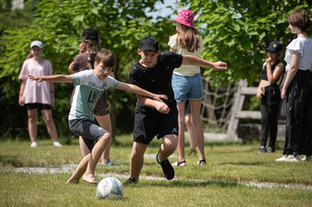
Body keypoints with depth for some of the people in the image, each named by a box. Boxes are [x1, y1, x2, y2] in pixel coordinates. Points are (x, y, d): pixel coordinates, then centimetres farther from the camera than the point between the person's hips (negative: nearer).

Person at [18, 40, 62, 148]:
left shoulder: (47, 63, 10)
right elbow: (24, 80, 13)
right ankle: (33, 142, 6)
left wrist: (52, 96, 5)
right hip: (30, 94, 1)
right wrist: (21, 95, 6)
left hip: (44, 94, -1)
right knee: (32, 118, 2)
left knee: (48, 118, -7)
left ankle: (55, 141, -5)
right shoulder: (27, 63, 12)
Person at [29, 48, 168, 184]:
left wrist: (153, 95, 14)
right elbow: (64, 78, -24)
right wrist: (43, 78, -39)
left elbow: (129, 87, 12)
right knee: (105, 136, -26)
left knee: (95, 153, 16)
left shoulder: (107, 81, 9)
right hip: (77, 120, -9)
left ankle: (74, 179, 31)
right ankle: (89, 173, -20)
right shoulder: (87, 76, -13)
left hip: (88, 121, 9)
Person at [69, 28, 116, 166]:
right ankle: (105, 159, 24)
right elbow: (112, 79, -5)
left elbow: (71, 70, 13)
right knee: (106, 128, 21)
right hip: (99, 100, 1)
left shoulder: (80, 58, -8)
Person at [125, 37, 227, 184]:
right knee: (138, 149, -8)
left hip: (168, 109, 1)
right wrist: (156, 103, -40)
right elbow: (141, 98, -18)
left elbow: (187, 60, 8)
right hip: (145, 112, -1)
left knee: (171, 144, -20)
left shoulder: (167, 58, -11)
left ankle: (161, 159, 18)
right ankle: (133, 179, 21)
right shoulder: (135, 71, -18)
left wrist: (212, 64, 18)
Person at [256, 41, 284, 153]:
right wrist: (259, 89, 6)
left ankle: (271, 146, 3)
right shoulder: (264, 63, 17)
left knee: (272, 119, -2)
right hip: (263, 93, 6)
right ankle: (262, 145, -9)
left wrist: (269, 64, -13)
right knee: (264, 118, -2)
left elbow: (272, 80, -16)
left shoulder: (279, 65, -5)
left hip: (272, 92, -6)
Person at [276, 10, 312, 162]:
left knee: (293, 117, -4)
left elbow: (293, 67, -16)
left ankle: (292, 153, -3)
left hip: (297, 80, -8)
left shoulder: (297, 42, -13)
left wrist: (285, 87, -13)